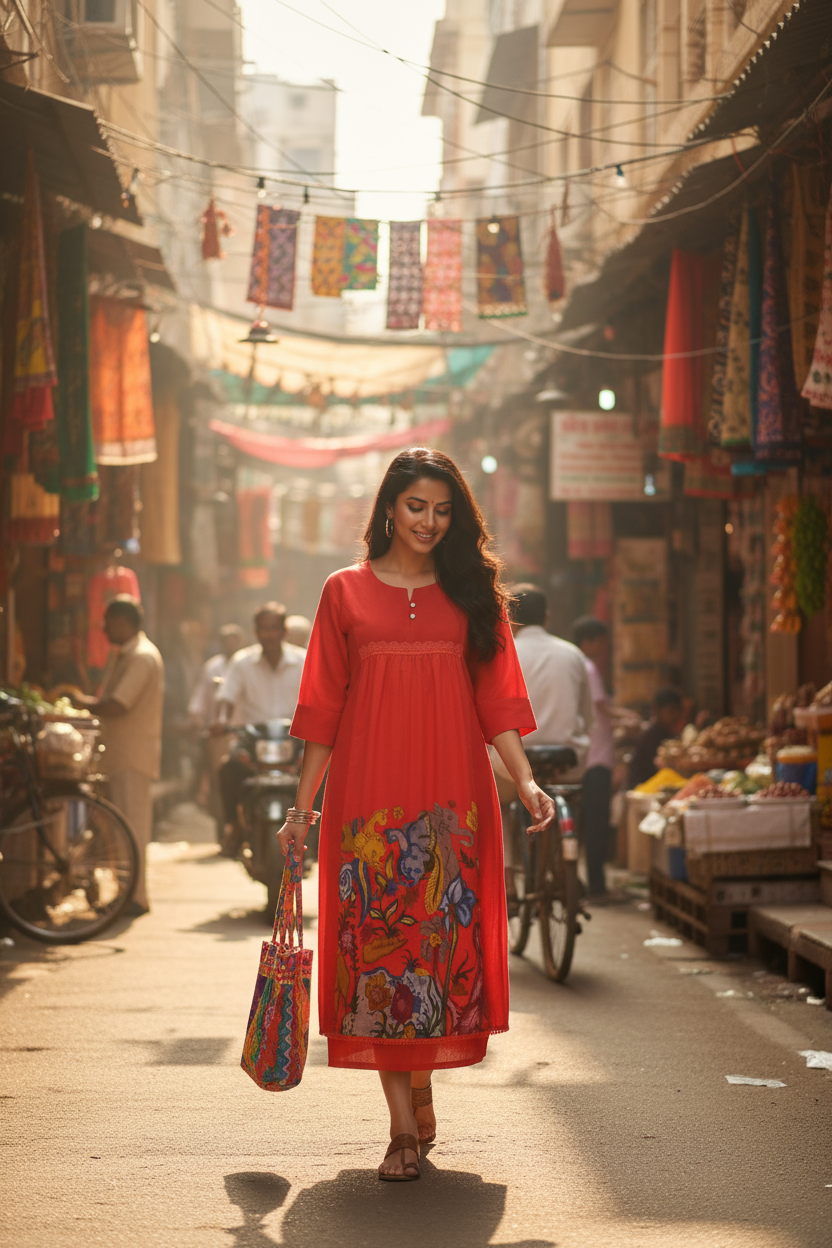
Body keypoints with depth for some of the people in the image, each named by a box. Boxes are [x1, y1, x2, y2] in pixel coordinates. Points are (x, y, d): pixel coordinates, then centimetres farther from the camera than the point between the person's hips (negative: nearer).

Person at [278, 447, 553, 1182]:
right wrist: (303, 807, 6)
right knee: (377, 942, -5)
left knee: (441, 938, -1)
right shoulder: (346, 592, 8)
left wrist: (526, 781, -8)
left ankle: (421, 1084, 22)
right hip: (369, 793, -1)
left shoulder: (471, 594, 10)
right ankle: (404, 1127, -1)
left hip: (451, 794, 1)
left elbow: (496, 701, 6)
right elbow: (324, 708, 8)